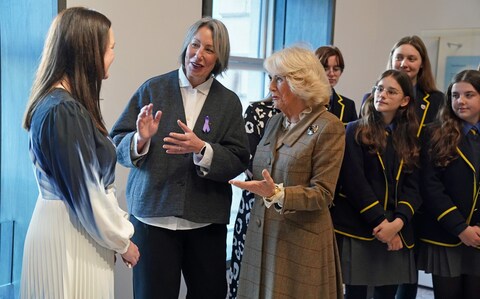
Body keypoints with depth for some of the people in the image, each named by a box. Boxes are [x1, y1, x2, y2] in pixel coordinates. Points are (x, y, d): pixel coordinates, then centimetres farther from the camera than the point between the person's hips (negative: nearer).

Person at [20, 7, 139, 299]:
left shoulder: (59, 102, 7)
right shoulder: (64, 111, -22)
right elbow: (85, 192, -20)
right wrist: (122, 241, -9)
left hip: (67, 224, 9)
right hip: (71, 233, -9)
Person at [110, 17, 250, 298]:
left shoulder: (229, 101, 3)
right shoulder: (153, 89, 0)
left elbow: (238, 161, -3)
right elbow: (118, 144, 2)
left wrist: (202, 148, -20)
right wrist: (141, 139, -19)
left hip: (206, 221, 2)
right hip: (154, 215, -1)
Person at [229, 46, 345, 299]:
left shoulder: (329, 128, -11)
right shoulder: (275, 122, 11)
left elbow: (322, 194, -15)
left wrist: (277, 194, -28)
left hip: (301, 242, -6)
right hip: (262, 236, 7)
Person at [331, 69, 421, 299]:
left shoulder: (409, 140, 13)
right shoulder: (355, 131, -1)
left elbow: (412, 186, 5)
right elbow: (354, 182, -9)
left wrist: (397, 222, -11)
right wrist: (379, 222, -14)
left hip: (396, 234, 4)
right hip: (358, 228, -4)